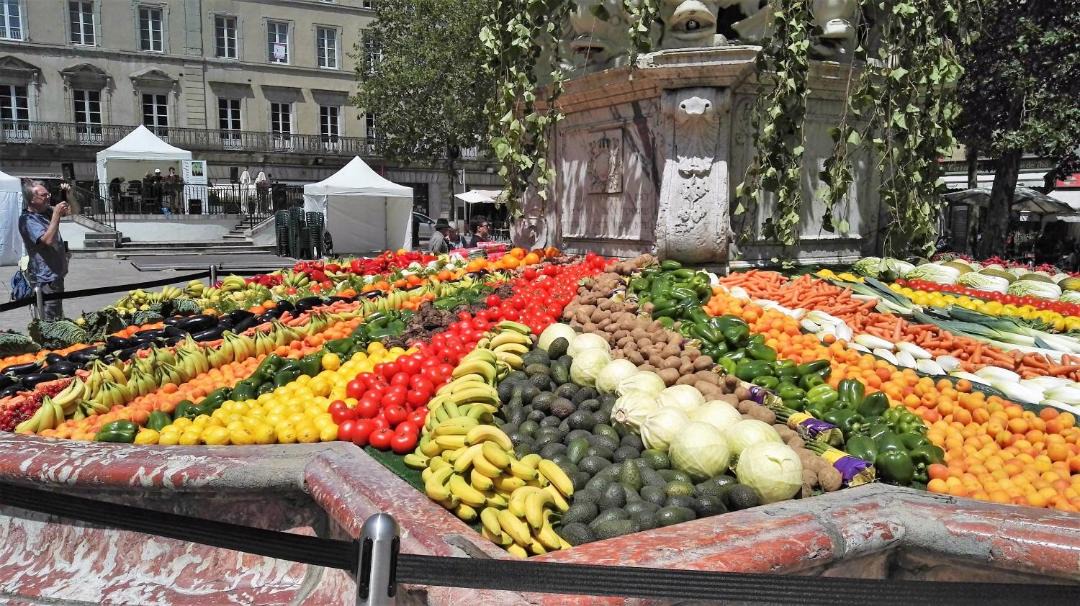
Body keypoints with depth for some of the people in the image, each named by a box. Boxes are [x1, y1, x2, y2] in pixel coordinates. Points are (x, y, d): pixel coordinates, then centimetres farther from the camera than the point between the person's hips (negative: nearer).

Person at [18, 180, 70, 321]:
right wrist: (56, 214, -27)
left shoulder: (46, 211, 5)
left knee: (57, 316, 22)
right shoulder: (27, 220, -18)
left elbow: (71, 210, 18)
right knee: (50, 321, -5)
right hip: (45, 277, -9)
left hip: (56, 274, 9)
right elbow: (48, 240, -31)